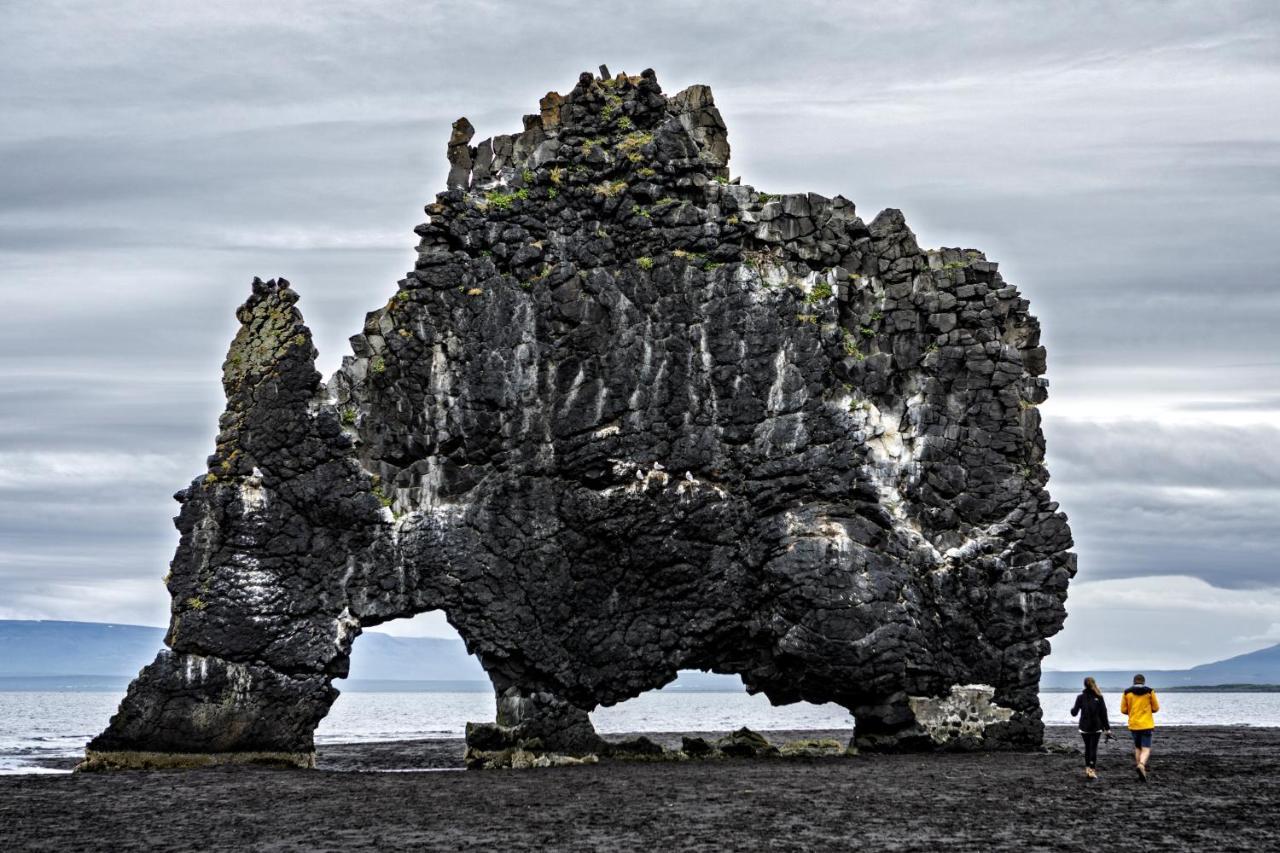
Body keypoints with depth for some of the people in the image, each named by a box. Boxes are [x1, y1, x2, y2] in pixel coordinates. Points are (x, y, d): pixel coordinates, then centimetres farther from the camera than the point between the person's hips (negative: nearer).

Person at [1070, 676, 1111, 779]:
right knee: (1093, 748, 0)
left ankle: (1088, 768, 12)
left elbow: (1074, 713, -1)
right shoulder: (1099, 697, -4)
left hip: (1084, 728, 1)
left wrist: (1072, 709, 23)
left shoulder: (1081, 697, -4)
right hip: (1096, 727, -1)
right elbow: (1103, 714, -4)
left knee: (1087, 748, 13)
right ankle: (1092, 770, -9)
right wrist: (1107, 729, -1)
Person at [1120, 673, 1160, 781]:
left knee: (1137, 747, 18)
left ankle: (1140, 769, 16)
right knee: (1146, 749, -3)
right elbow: (1156, 708, 3)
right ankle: (1141, 765, -30)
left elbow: (1123, 710, 2)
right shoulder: (1149, 691, -2)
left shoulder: (1127, 693, 1)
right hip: (1147, 725, -2)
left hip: (1133, 725, 2)